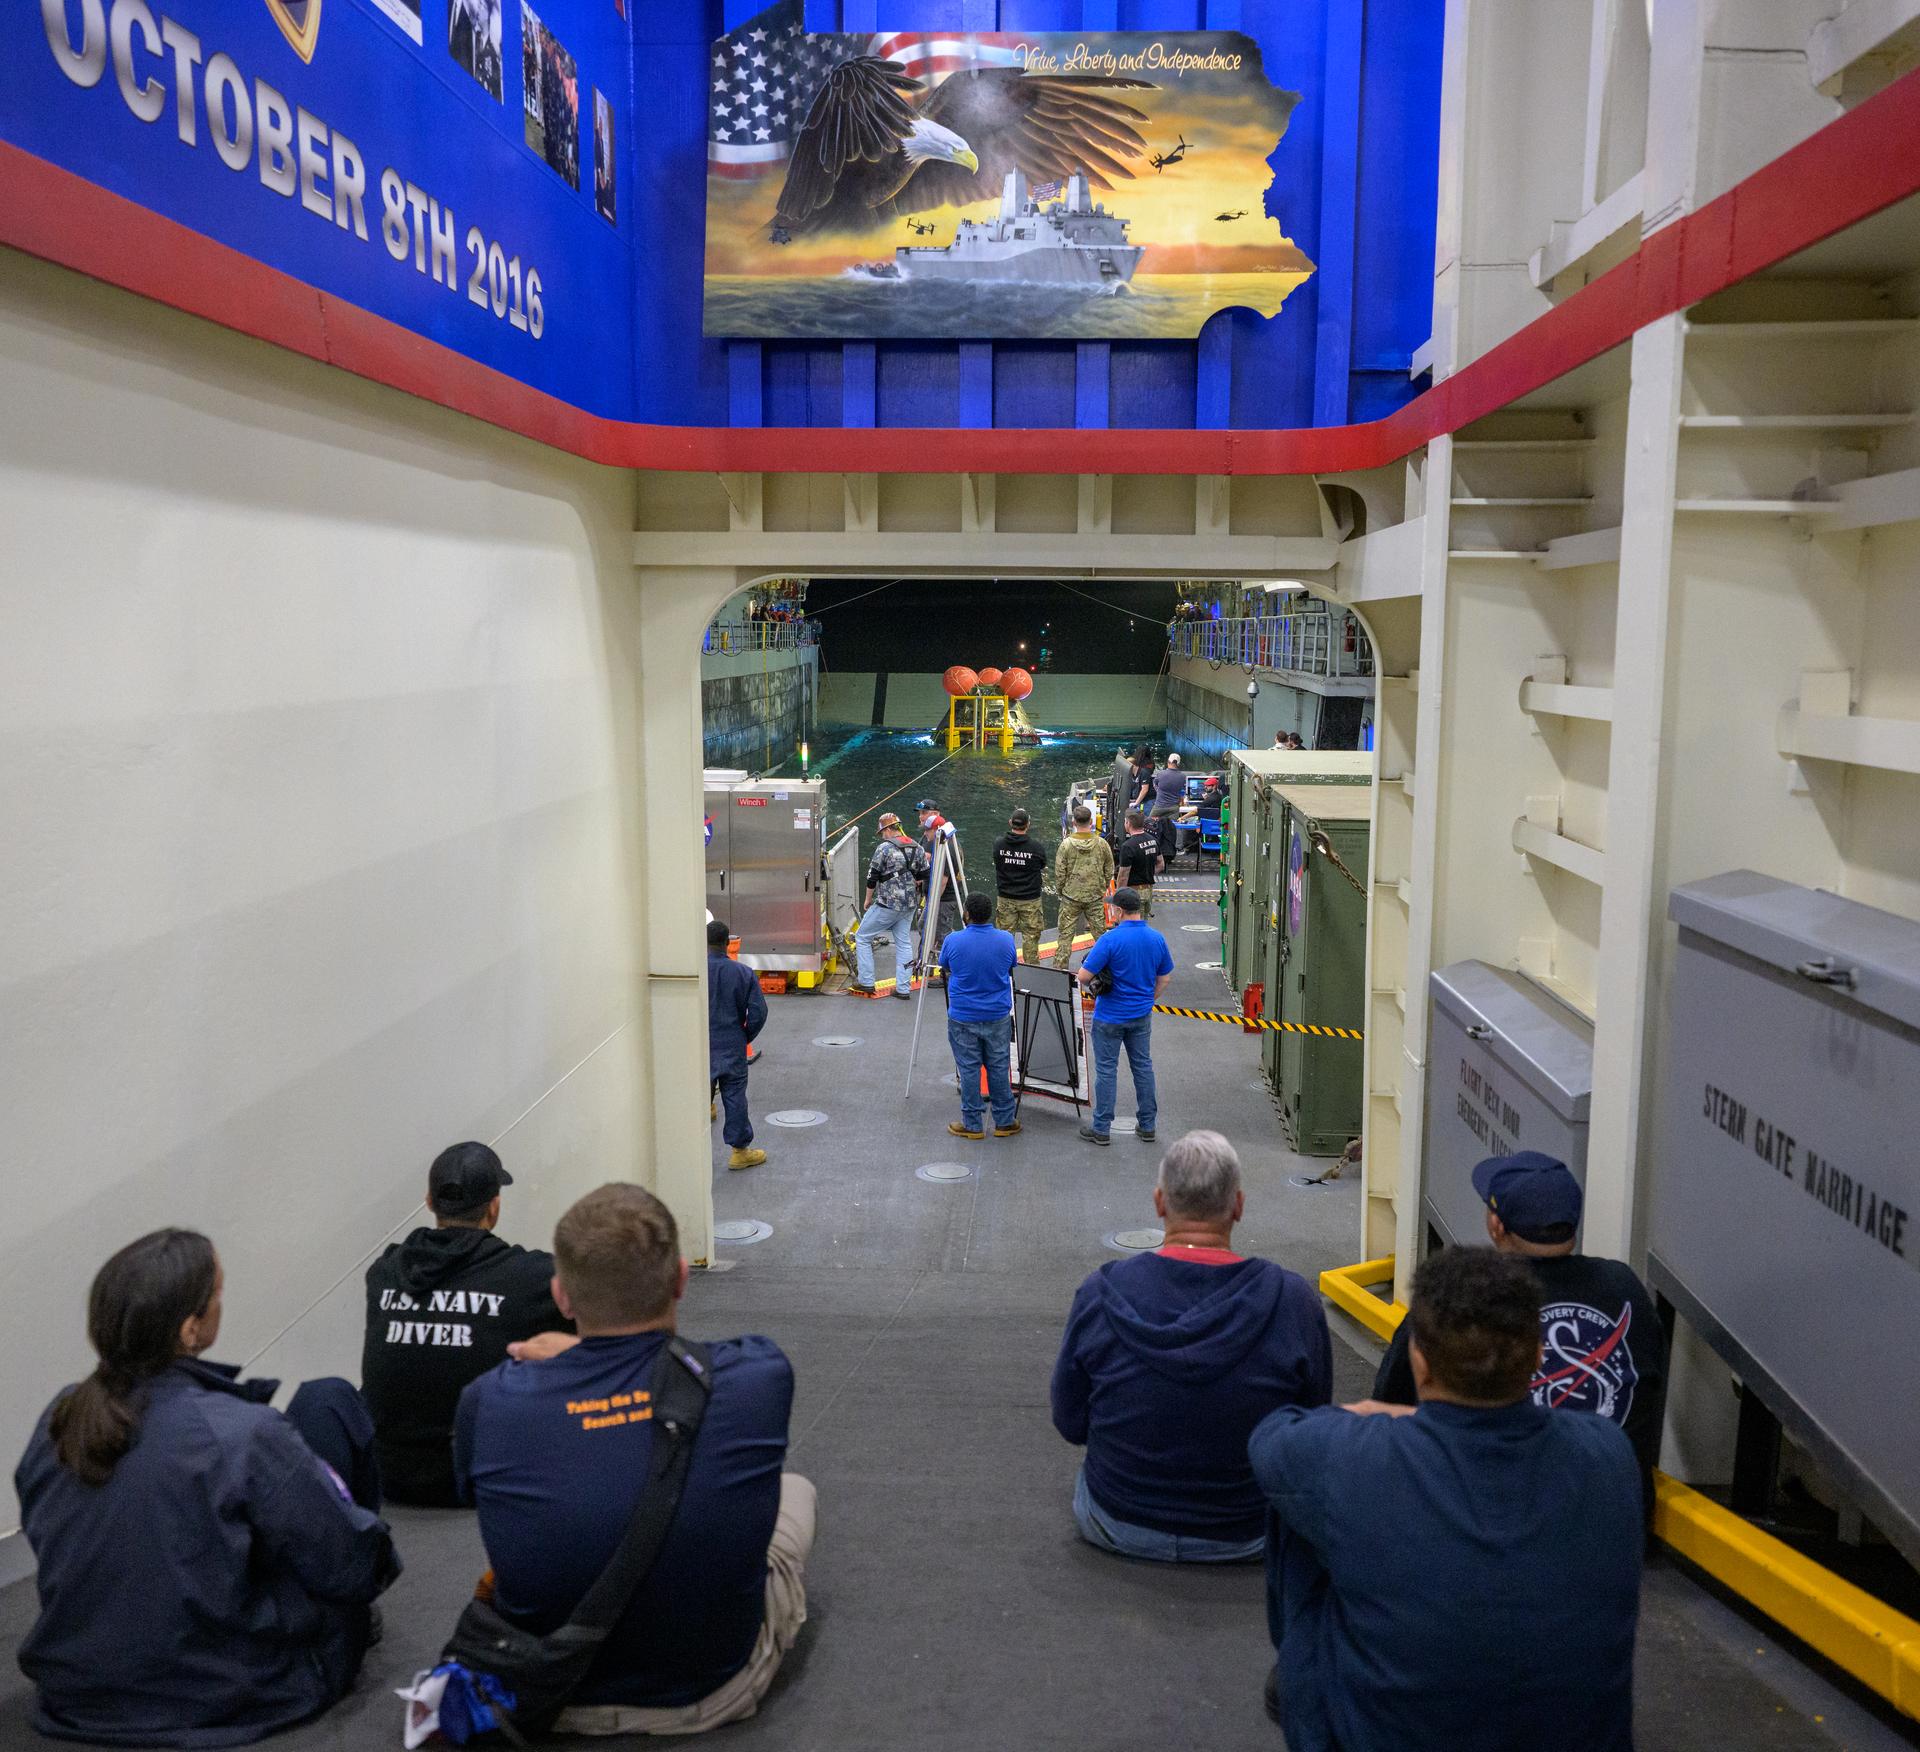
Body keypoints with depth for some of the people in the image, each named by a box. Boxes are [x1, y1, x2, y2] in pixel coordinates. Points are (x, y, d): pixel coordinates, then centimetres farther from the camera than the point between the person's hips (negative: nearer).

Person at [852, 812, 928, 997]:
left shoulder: (884, 848, -13)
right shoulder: (917, 848, 6)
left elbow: (872, 878, -10)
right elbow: (923, 877, 11)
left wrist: (868, 899, 4)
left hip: (887, 904, -6)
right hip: (909, 905, 7)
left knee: (862, 937, 7)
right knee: (904, 942, 12)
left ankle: (866, 982, 7)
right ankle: (903, 988, 10)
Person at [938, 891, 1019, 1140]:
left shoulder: (954, 941, -15)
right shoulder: (1006, 939, -9)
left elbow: (945, 967, 5)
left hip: (963, 1018, -2)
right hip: (998, 1017, 2)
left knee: (968, 1070, 7)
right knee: (998, 1068, 12)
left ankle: (972, 1125, 14)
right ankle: (1005, 1122, 20)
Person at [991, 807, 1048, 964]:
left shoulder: (998, 844, -9)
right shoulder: (1036, 848, -17)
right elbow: (1043, 865, 1)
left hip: (1005, 899, 3)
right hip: (1030, 900, -2)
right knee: (1031, 937, 7)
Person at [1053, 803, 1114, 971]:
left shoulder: (1066, 844, -12)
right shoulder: (1102, 844, -6)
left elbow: (1059, 872, -6)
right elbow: (1109, 871, 4)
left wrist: (1060, 891, 9)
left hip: (1071, 896, -1)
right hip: (1095, 897, 2)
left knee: (1065, 935, 5)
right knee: (1100, 933, 12)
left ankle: (1060, 968, 6)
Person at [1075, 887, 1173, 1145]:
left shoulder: (1111, 939, -20)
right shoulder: (1157, 939, -2)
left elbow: (1084, 976, -20)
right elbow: (1164, 978, 8)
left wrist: (1092, 984, 2)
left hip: (1110, 1016, -5)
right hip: (1142, 1016, 5)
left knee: (1106, 1069, 4)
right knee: (1143, 1066, 14)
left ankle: (1101, 1128, 10)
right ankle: (1148, 1125, 20)